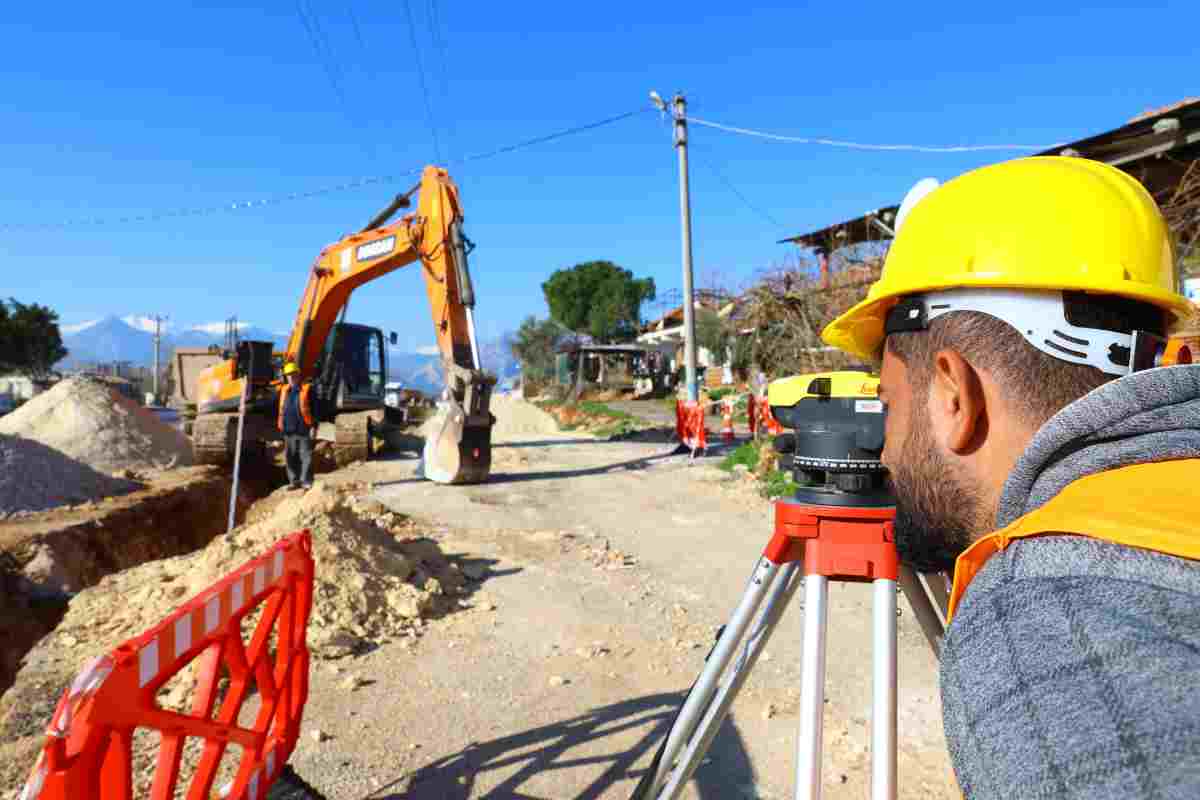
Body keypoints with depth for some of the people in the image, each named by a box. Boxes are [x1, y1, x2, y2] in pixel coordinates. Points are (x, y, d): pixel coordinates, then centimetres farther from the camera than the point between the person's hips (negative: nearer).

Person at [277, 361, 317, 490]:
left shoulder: (307, 389, -3)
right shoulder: (284, 390, 14)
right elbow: (281, 409, 22)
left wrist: (314, 426, -11)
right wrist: (281, 426, 18)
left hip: (304, 430, -6)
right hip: (289, 431, 6)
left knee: (306, 457, -4)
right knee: (290, 457, 9)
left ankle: (306, 481, 1)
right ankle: (294, 481, 18)